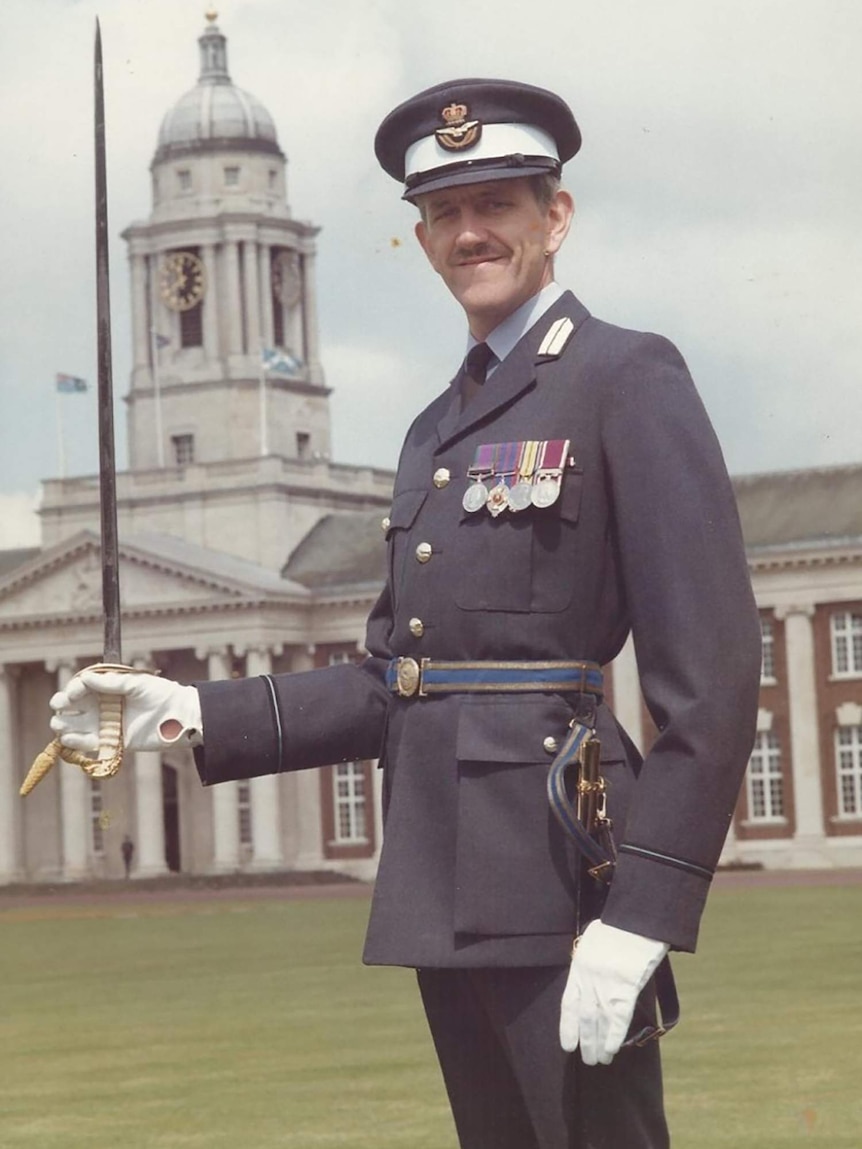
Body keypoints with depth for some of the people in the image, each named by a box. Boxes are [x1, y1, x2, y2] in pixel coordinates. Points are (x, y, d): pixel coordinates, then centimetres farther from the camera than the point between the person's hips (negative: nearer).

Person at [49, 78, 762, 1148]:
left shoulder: (629, 378, -5)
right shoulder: (438, 428, 19)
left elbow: (710, 670, -13)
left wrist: (641, 918, -19)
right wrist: (192, 716, 7)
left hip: (561, 866, -8)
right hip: (445, 894, 8)